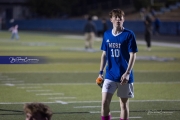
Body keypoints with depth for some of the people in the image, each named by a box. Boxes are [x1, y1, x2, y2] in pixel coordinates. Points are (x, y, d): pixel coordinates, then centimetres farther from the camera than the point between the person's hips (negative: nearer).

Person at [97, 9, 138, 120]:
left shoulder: (129, 34, -6)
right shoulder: (107, 34, 7)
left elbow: (133, 55, -9)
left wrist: (127, 73, -17)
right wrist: (101, 72, 8)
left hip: (124, 76, -3)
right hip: (110, 75, 3)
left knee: (124, 103, 6)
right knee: (105, 101, -9)